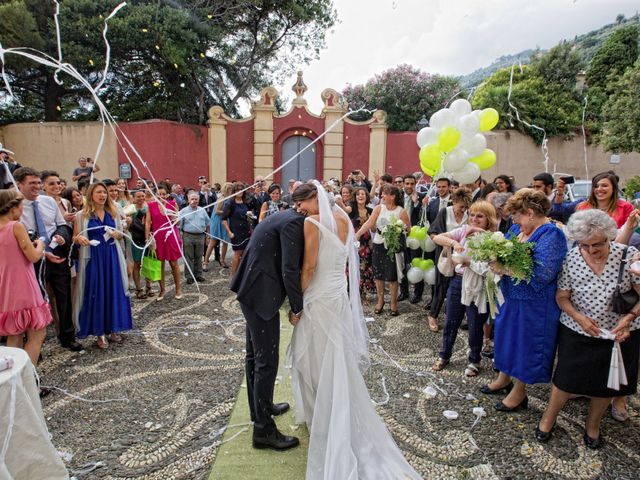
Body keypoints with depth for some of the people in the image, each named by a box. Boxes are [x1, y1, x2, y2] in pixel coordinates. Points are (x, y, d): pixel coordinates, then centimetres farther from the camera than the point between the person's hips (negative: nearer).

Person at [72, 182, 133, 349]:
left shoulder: (113, 213, 9)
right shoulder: (82, 215, -1)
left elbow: (120, 234, 17)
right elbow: (75, 238, 3)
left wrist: (117, 233, -6)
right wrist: (79, 238, -20)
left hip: (112, 257, 3)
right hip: (92, 258, -3)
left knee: (114, 291, 6)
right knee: (96, 293, 1)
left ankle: (112, 329, 20)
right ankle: (99, 332, 13)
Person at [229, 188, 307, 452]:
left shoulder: (283, 217, 14)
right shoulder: (295, 222, -16)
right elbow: (289, 270, -21)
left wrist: (294, 303, 12)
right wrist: (297, 307, -11)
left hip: (252, 291, 10)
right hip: (262, 294, -10)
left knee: (255, 355, 22)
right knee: (267, 361, 0)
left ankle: (260, 406, 41)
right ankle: (264, 430, 13)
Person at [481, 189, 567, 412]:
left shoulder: (550, 235, -20)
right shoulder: (518, 228, 4)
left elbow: (541, 274, -30)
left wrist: (504, 269, -25)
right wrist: (495, 261, -13)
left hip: (532, 305, -8)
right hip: (510, 298, 8)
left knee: (525, 343, 8)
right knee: (506, 336, 20)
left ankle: (519, 392, 28)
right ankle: (504, 379, 42)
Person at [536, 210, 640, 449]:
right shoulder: (572, 259, -12)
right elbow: (562, 297, -2)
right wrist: (579, 317, -17)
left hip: (618, 334, 1)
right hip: (577, 333, 0)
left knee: (606, 383, 16)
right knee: (567, 378, 8)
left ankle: (592, 424, 42)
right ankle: (548, 418, 33)